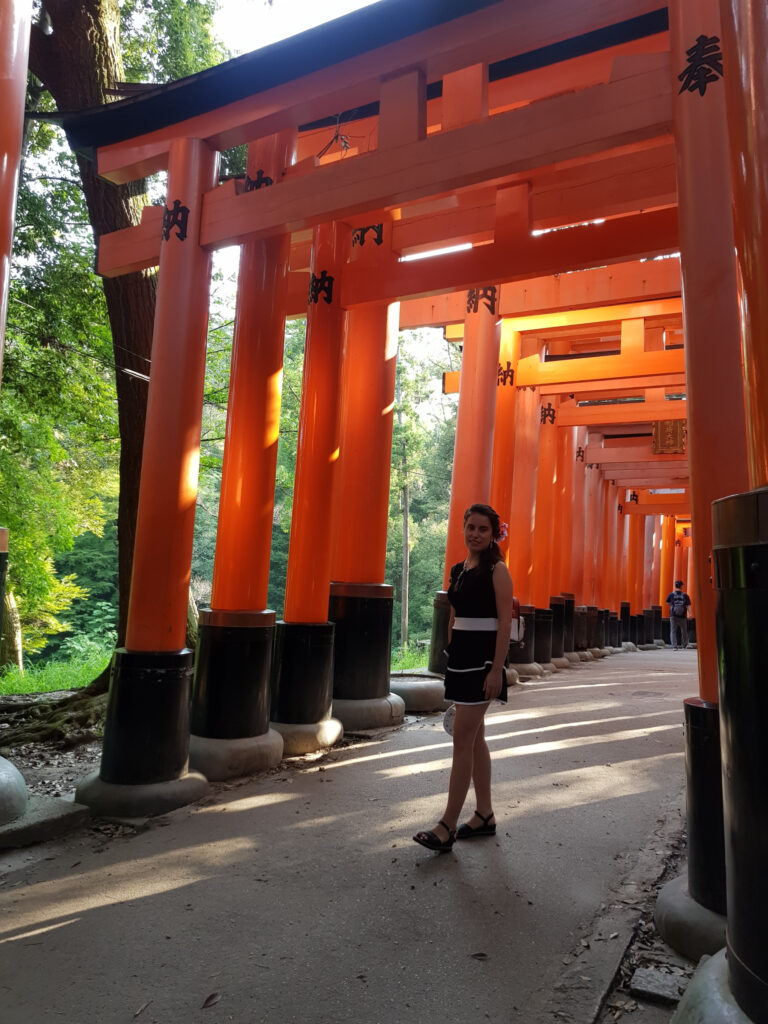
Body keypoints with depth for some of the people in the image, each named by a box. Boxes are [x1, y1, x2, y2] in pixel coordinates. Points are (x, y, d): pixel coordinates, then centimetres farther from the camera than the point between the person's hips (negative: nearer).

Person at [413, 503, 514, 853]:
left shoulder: (497, 570, -8)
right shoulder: (458, 570, 13)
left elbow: (505, 622, -13)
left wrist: (497, 669, -18)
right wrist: (450, 655, 18)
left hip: (482, 658, -8)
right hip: (459, 656, 8)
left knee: (463, 739, -6)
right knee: (475, 737, 14)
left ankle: (448, 826, 1)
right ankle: (485, 816, 26)